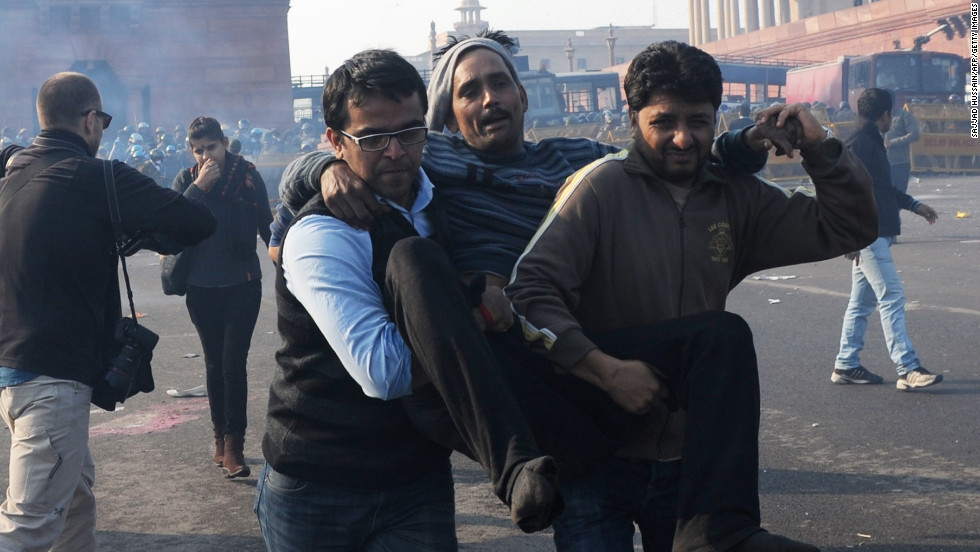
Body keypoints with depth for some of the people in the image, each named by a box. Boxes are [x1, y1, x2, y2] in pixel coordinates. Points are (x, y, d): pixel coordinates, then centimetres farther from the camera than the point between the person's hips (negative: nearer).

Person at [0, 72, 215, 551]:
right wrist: (194, 193, 8)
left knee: (76, 485, 25)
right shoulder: (97, 177, -13)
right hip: (52, 375, -9)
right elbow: (197, 223, -14)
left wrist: (132, 232, 17)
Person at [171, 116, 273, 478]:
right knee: (214, 364, 12)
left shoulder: (247, 176, -2)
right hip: (201, 287, 3)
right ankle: (221, 438, 23)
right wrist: (199, 187, -19)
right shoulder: (187, 179, 2)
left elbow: (266, 226, 3)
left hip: (242, 285, -3)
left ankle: (233, 447, -6)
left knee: (233, 363, -9)